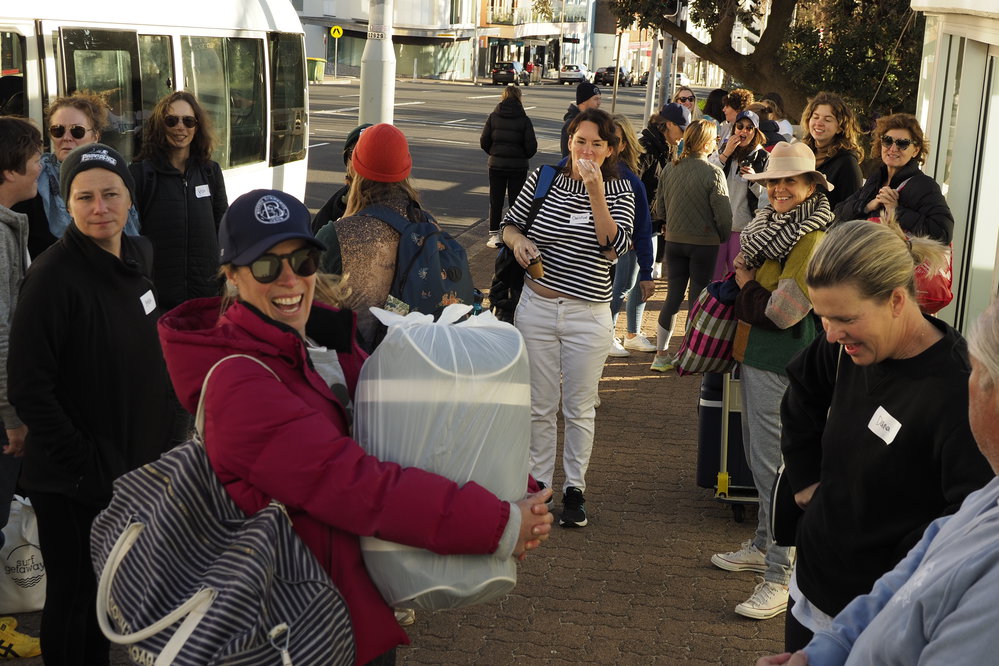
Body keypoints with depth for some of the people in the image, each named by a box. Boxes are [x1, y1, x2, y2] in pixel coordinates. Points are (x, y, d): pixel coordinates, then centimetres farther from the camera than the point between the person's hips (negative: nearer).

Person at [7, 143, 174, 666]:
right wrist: (85, 463, -19)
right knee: (74, 594, 8)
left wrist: (158, 437, 11)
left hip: (135, 463, 7)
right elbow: (28, 388, -22)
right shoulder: (53, 275, -20)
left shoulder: (137, 255, 3)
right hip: (73, 483, -7)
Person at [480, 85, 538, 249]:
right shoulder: (524, 120, -9)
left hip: (496, 164, 1)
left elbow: (484, 142, -4)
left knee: (495, 201, 10)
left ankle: (494, 236, 11)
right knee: (516, 201, 9)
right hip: (519, 166, -1)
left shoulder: (494, 117, -4)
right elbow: (531, 146, -11)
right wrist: (523, 157, 9)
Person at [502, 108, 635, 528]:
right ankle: (539, 482, 25)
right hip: (537, 306, 1)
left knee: (579, 408, 9)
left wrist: (595, 192, -23)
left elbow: (614, 246, -18)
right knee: (539, 405, 10)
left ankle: (574, 488, 24)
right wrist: (518, 241, -11)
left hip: (588, 315, -1)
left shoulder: (620, 191, -3)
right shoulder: (542, 179, 1)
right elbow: (509, 223, 12)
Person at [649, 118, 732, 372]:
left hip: (674, 240, 4)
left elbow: (661, 205, 6)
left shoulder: (672, 169, -1)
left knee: (673, 296, 11)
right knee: (699, 298, 6)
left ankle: (661, 355, 14)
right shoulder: (713, 173, -15)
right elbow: (723, 213, -13)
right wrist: (724, 238, 3)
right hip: (704, 243, -4)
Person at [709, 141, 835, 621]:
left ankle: (780, 578, -1)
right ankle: (763, 547, 34)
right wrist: (747, 284, 2)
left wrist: (745, 283, -7)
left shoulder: (812, 239, -17)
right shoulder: (772, 224, 12)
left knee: (773, 465, -7)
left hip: (780, 364, -10)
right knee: (757, 456, 19)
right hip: (754, 356, 10)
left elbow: (782, 311, -23)